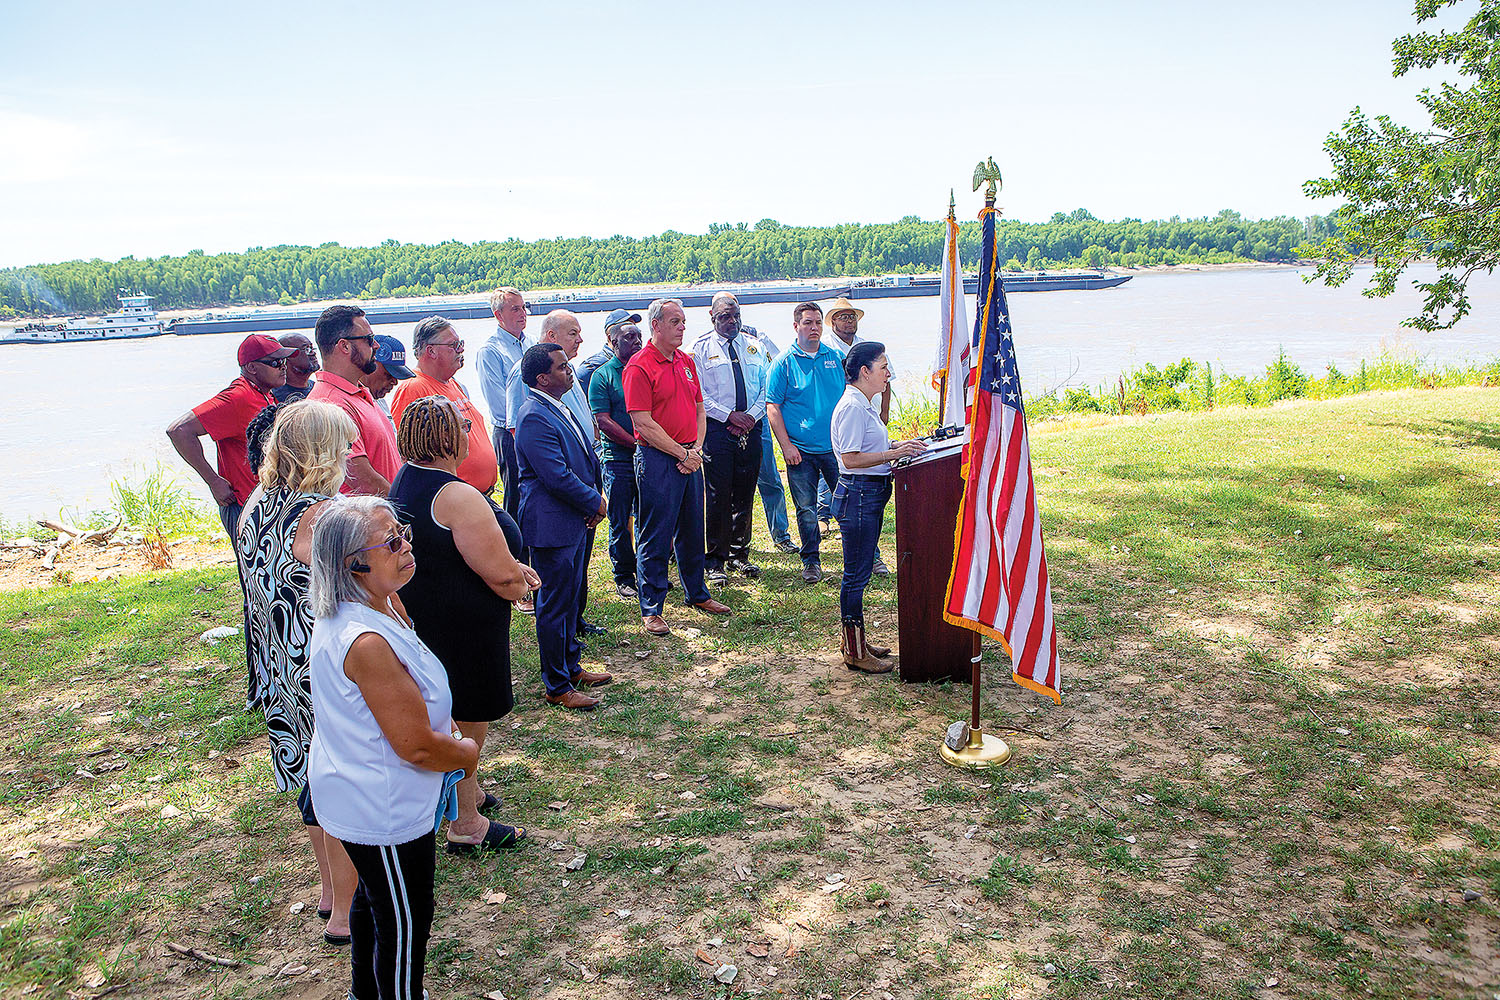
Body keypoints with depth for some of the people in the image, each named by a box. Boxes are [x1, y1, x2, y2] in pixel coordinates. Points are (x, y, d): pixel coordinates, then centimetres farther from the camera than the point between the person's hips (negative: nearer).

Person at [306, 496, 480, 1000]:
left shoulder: (383, 606, -4)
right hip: (386, 812, -11)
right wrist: (467, 753, -11)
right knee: (405, 922, 10)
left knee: (374, 899, 31)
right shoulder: (367, 642, -35)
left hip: (358, 800, 11)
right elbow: (417, 746, -29)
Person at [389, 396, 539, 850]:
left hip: (421, 616, 10)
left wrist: (511, 567, 10)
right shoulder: (457, 497, -27)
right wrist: (518, 586, -3)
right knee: (467, 721, 5)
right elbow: (500, 575, -26)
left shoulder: (406, 481, 5)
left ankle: (469, 791, 44)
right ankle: (466, 825, 19)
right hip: (461, 629, -10)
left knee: (452, 714, 25)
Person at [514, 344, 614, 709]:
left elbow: (586, 455, 18)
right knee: (555, 604, 1)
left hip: (577, 521, 10)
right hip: (553, 526, -10)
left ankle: (572, 665, 37)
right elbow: (558, 477, -24)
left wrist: (597, 496, 3)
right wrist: (594, 503, -11)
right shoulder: (534, 417, -21)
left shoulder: (560, 408, 12)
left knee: (573, 597, 21)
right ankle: (558, 688, 12)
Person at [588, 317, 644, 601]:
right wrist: (637, 443, -14)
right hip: (619, 459, -3)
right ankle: (624, 577, 17)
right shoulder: (603, 375, -1)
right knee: (620, 522, 3)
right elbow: (603, 421, -8)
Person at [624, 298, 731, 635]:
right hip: (657, 459, -7)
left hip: (690, 459, 7)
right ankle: (651, 610, 9)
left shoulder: (686, 361, 13)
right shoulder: (639, 366, -11)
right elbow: (643, 423, -16)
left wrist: (697, 448, 1)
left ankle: (697, 594, 32)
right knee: (656, 536, -1)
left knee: (692, 531, 17)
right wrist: (682, 454, -13)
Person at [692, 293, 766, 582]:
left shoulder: (752, 346, 13)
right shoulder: (701, 349, 1)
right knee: (717, 496, -4)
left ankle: (739, 555, 22)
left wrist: (751, 416, -6)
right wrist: (730, 415, -14)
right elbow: (698, 394, -6)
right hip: (717, 429, -4)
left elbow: (766, 387, 11)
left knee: (744, 495, 9)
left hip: (751, 429, 4)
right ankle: (714, 560, 7)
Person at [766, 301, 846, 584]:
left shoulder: (836, 358, 8)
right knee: (806, 509, 4)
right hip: (800, 451, -2)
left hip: (836, 447, 2)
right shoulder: (784, 362, -1)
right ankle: (811, 561, 17)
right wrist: (786, 445, -10)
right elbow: (772, 406, -3)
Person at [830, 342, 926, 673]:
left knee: (859, 571, 16)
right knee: (856, 573, -2)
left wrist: (898, 445, 12)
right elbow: (851, 458, -21)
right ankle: (855, 653, 6)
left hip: (871, 494, 10)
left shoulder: (864, 404, 15)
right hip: (858, 494, -10)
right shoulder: (852, 406, -17)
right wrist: (894, 453, -20)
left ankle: (857, 641, 26)